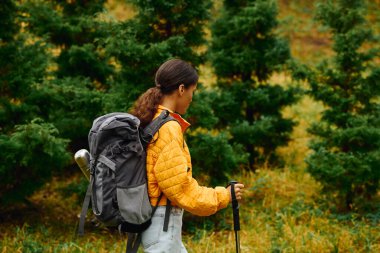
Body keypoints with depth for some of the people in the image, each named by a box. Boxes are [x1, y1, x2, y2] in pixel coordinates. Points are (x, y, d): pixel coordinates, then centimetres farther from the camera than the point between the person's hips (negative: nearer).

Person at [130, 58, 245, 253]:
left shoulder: (149, 123, 9)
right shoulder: (168, 128, -18)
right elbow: (180, 187, -19)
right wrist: (223, 196, -9)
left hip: (148, 218, 10)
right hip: (162, 222, -10)